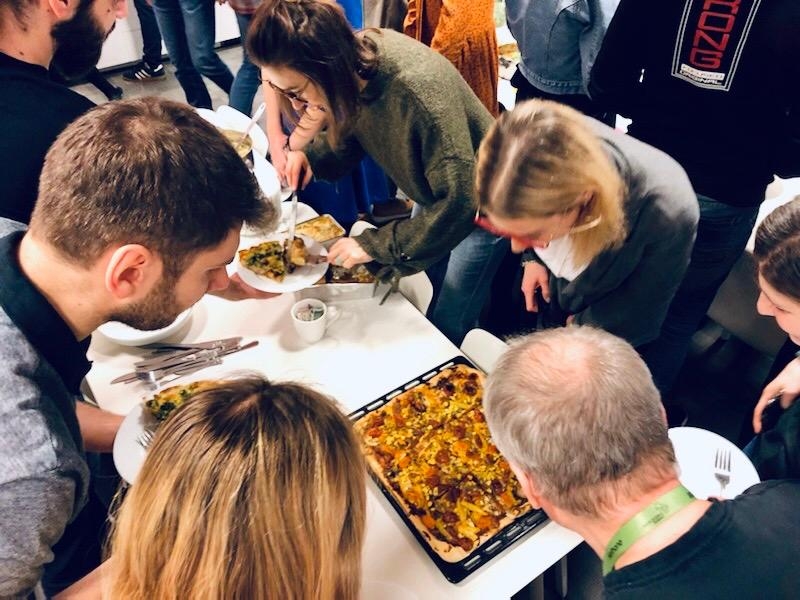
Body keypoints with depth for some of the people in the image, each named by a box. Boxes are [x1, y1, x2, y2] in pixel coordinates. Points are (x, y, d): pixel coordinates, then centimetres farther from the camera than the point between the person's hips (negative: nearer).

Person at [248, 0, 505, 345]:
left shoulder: (418, 91, -40)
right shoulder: (355, 53, -17)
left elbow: (457, 203, -36)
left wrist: (375, 244, -30)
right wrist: (308, 155, -18)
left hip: (479, 205, -6)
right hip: (432, 197, 7)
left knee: (448, 329, 4)